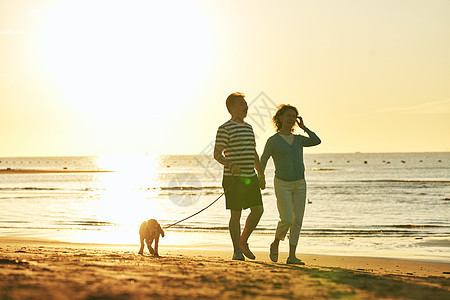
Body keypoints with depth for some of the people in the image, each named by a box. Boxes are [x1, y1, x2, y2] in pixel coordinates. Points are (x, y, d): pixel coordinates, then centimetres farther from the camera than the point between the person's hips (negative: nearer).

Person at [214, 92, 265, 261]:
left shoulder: (248, 128, 16)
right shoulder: (225, 129, -6)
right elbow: (217, 154, -11)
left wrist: (261, 174, 20)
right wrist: (231, 165, -28)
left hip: (250, 177, 7)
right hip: (234, 179, -7)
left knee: (258, 210, 0)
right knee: (236, 214, -2)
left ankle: (243, 241, 17)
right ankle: (237, 251, 6)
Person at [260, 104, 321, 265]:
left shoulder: (298, 139, 9)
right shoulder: (273, 141, -4)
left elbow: (316, 141, -7)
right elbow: (262, 162, 1)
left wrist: (303, 127, -1)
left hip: (299, 185, 5)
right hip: (282, 184, -5)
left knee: (298, 220, -1)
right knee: (287, 220, -15)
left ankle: (292, 256, 5)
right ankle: (276, 243, 13)